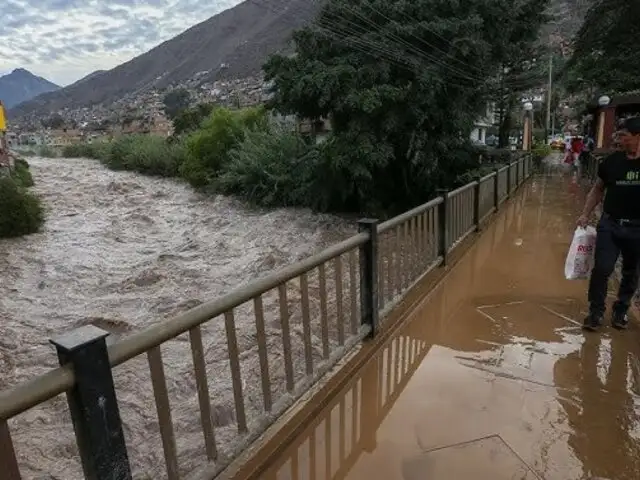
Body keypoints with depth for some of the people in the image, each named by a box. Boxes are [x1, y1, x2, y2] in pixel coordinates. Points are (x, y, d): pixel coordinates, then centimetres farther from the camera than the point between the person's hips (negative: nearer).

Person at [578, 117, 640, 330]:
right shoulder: (611, 161, -2)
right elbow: (598, 189, 9)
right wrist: (585, 214, 1)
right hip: (610, 224, 1)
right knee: (602, 269, -3)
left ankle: (621, 310, 32)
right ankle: (596, 311, 11)